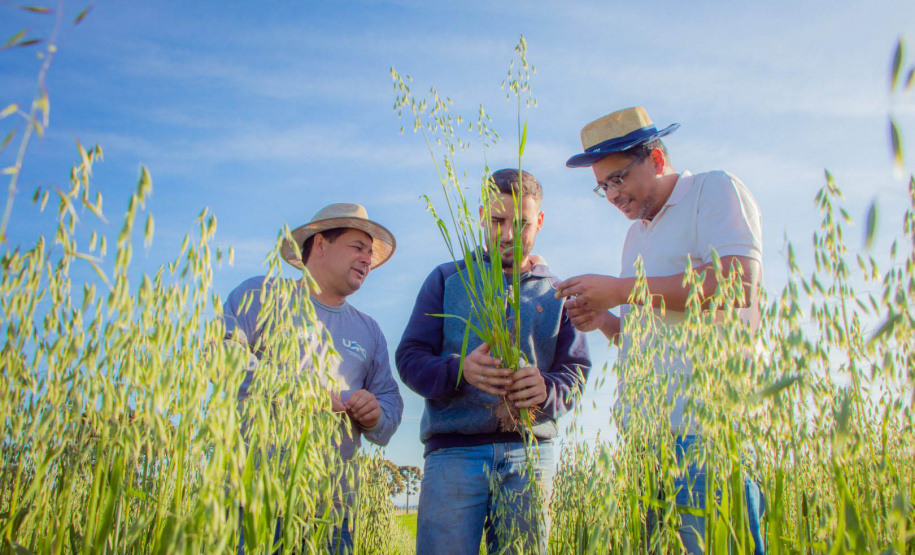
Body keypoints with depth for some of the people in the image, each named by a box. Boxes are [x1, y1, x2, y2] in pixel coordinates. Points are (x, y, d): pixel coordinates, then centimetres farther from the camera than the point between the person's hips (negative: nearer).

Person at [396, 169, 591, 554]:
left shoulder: (557, 294, 16)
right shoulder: (448, 279, 12)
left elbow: (576, 370, 9)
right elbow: (409, 357, 5)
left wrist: (548, 389, -15)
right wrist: (460, 370, -17)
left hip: (528, 452, 2)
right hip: (453, 450, -1)